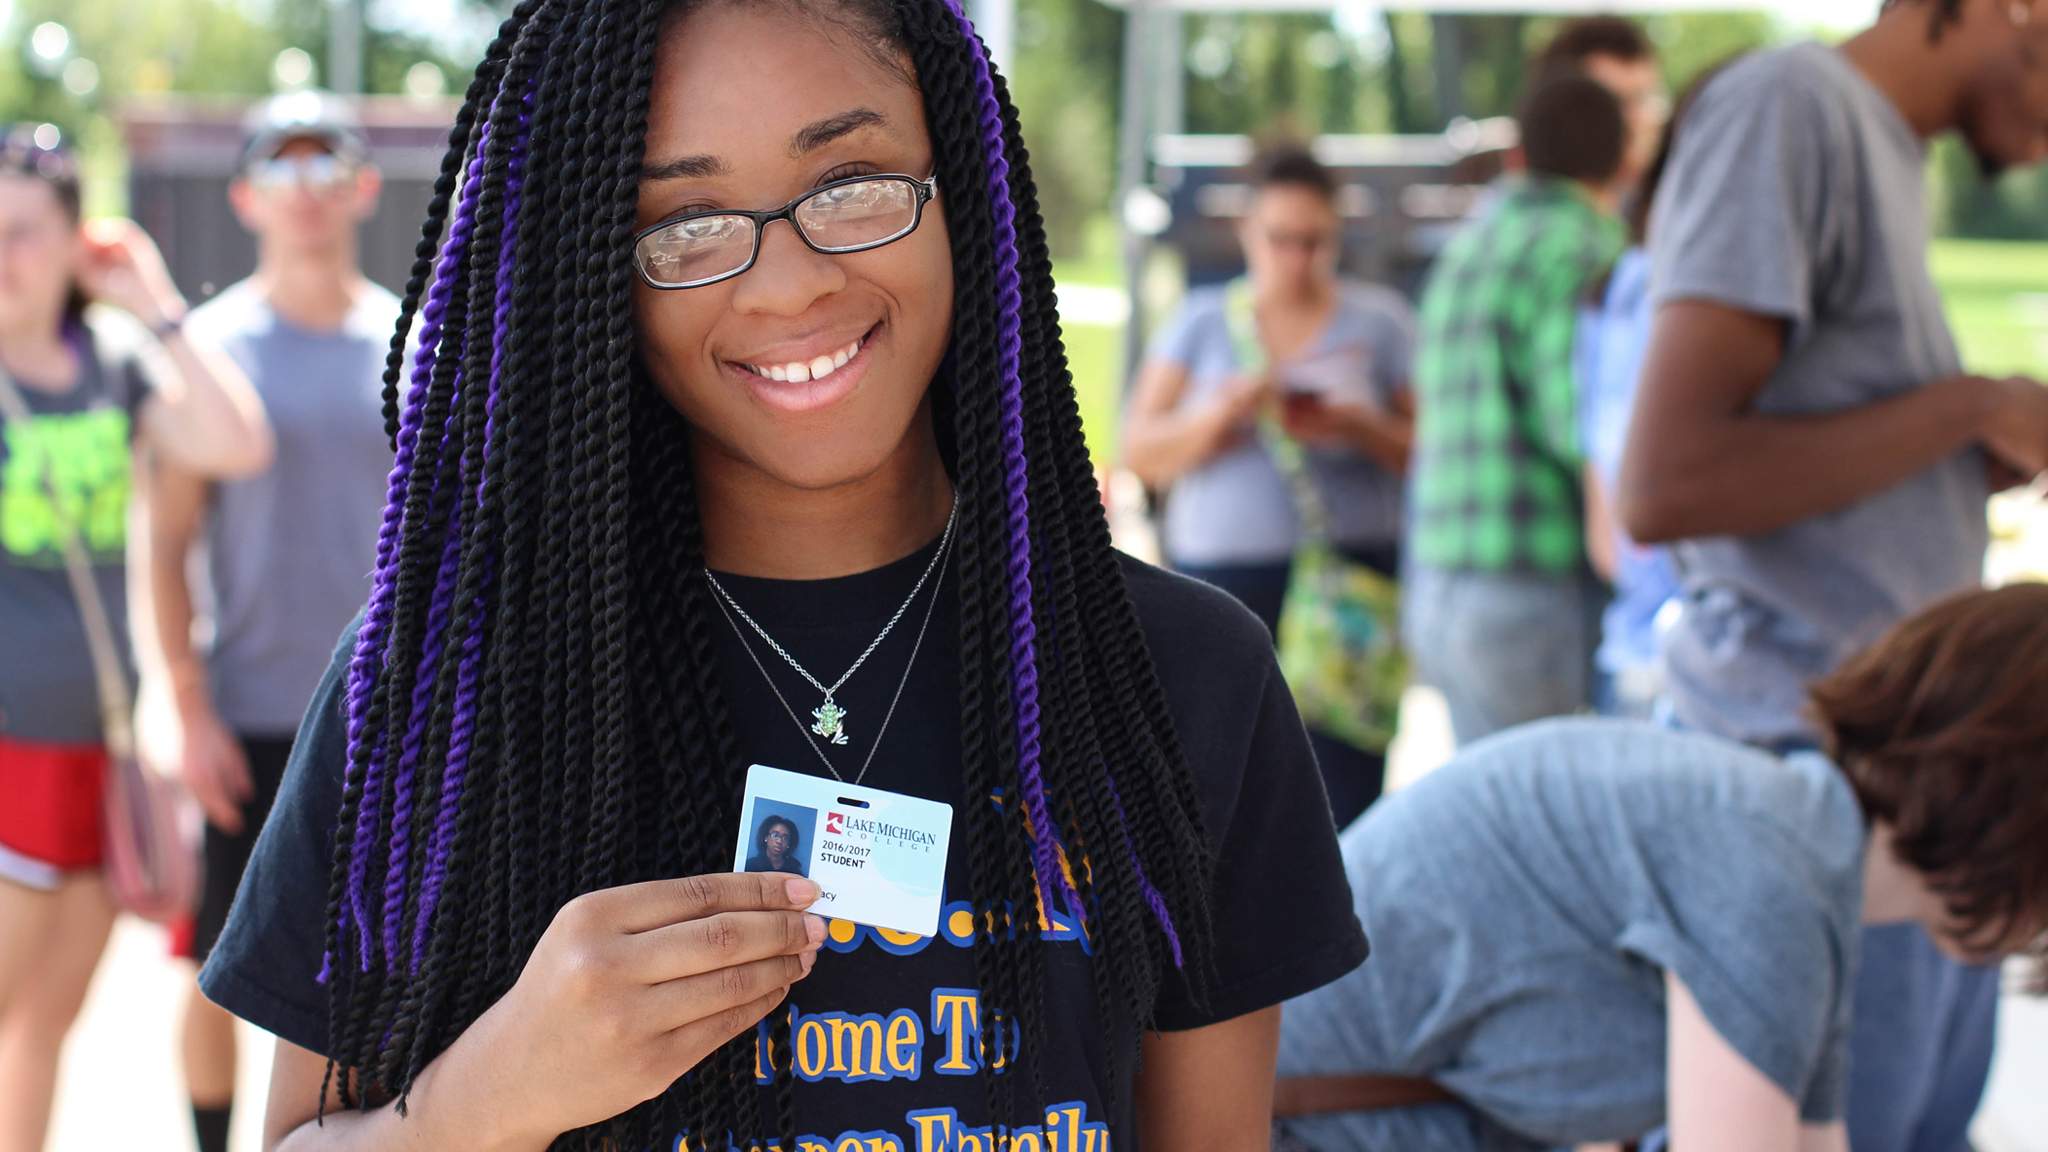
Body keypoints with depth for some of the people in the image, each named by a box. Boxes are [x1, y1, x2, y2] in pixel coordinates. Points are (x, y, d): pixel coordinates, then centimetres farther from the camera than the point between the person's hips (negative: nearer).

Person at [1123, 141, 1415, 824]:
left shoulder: (1379, 321, 8)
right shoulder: (1201, 321, 11)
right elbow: (1141, 451, 5)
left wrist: (1355, 426, -13)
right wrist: (1223, 412, -12)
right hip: (1218, 581, 1)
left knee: (1344, 788, -10)